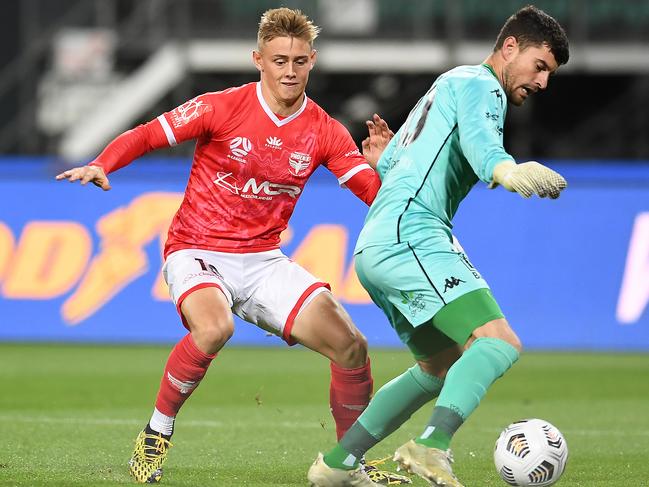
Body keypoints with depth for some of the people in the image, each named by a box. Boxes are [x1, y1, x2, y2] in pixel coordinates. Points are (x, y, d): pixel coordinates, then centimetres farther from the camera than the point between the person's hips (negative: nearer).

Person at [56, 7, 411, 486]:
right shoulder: (222, 108, -9)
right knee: (214, 327, -37)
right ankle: (155, 436, -14)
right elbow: (145, 135, -5)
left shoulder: (324, 132, 1)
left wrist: (379, 165, -21)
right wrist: (100, 165, -23)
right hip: (198, 253, -4)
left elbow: (379, 196, 0)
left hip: (263, 260, 4)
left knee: (351, 346, -11)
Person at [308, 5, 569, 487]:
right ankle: (432, 447, -42)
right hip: (410, 235, -10)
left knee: (443, 366, 23)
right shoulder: (479, 83, -1)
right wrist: (502, 169, -44)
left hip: (374, 247, 10)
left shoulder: (448, 85, 30)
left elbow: (386, 161, 37)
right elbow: (477, 135, -26)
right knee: (499, 343, -23)